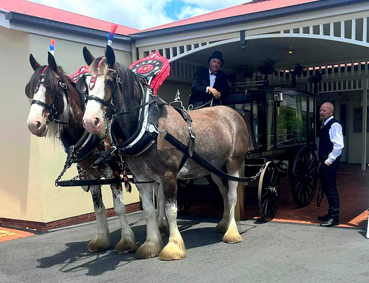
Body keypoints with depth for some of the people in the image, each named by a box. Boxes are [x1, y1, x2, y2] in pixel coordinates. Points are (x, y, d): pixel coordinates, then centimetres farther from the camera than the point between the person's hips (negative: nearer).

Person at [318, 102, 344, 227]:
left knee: (331, 189, -6)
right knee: (326, 188, 16)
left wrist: (329, 160, -19)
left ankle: (334, 217, 2)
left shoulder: (334, 125, -13)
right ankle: (331, 214, 28)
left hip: (330, 163, -10)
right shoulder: (324, 125, 16)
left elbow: (339, 145, -21)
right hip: (325, 162, 10)